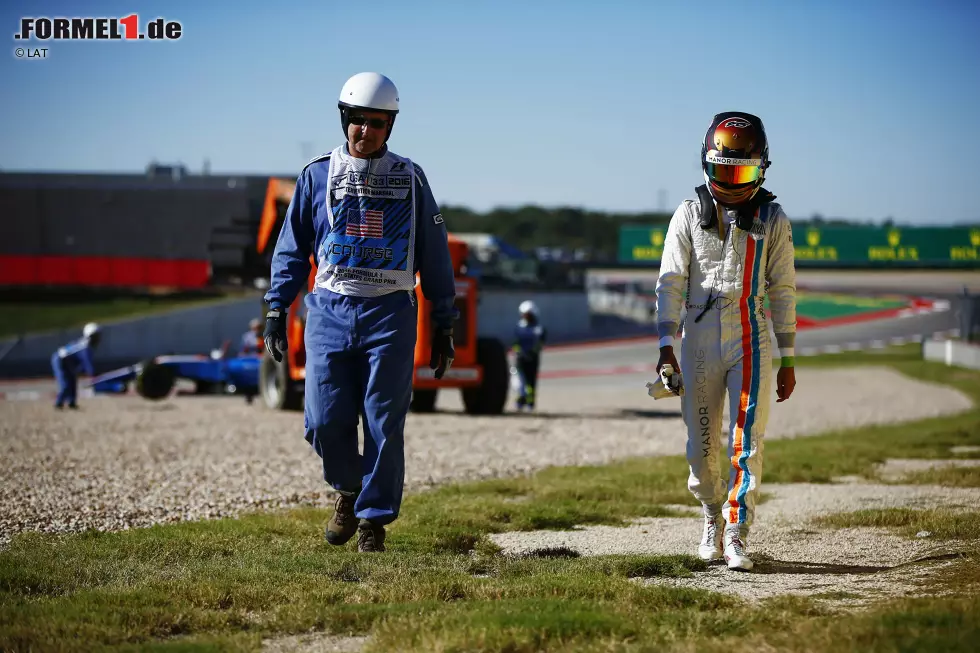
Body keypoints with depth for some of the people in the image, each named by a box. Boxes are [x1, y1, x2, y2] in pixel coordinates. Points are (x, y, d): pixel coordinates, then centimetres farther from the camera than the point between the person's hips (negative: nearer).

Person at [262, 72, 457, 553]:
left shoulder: (410, 180, 7)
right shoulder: (317, 176, 7)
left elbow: (434, 257, 10)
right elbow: (292, 248, 11)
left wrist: (443, 326, 9)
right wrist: (276, 309, 2)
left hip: (389, 315, -1)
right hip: (329, 311, 1)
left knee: (384, 425, -3)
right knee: (325, 423, -5)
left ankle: (374, 517, 10)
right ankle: (349, 490, 23)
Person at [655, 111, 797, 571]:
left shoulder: (772, 220, 3)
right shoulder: (689, 214, 3)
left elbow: (782, 291, 6)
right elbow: (670, 283, 2)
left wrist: (787, 360, 4)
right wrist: (666, 347, -7)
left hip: (751, 339, -1)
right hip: (700, 339, 1)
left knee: (747, 441, -9)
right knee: (702, 443, 7)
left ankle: (736, 533, -7)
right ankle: (712, 518, 26)